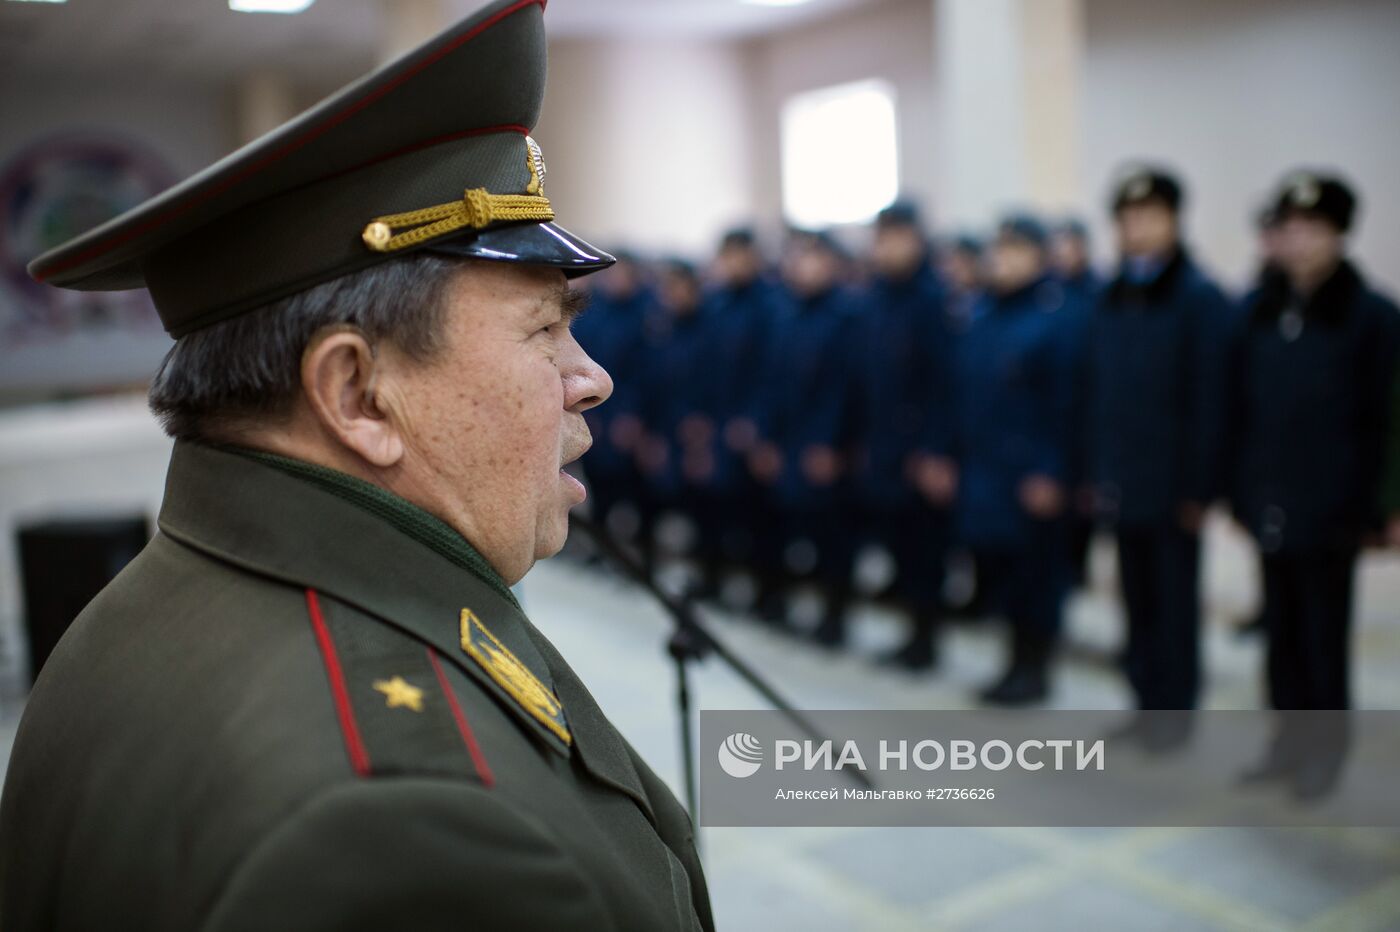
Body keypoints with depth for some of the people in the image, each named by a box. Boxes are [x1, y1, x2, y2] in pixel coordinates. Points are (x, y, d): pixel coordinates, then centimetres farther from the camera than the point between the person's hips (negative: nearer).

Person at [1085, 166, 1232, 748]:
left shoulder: (1201, 300, -9)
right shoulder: (1111, 300, 8)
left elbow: (1210, 399, -12)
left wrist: (1200, 486, -14)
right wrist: (1096, 472, 8)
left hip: (1173, 486, -5)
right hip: (1122, 484, 6)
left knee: (1174, 598, 6)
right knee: (1137, 597, 14)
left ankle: (1175, 708, 19)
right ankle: (1147, 700, 26)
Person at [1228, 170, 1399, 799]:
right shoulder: (1258, 312, 6)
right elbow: (1238, 406, 7)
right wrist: (1239, 491, 4)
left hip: (1328, 512, -4)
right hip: (1269, 508, 4)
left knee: (1323, 635, 6)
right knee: (1282, 629, 13)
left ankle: (1325, 748, 20)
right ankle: (1289, 739, 25)